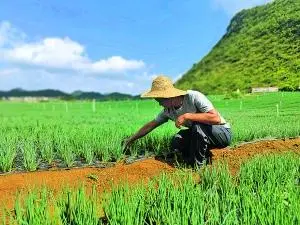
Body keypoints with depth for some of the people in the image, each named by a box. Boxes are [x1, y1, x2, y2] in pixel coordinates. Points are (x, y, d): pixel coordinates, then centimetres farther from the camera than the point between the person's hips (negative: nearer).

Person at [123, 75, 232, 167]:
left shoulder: (193, 97, -27)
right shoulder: (168, 111, -6)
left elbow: (216, 118, -36)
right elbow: (150, 126, 6)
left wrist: (187, 116, -35)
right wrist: (131, 140, 11)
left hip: (223, 133, -6)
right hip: (201, 135, 6)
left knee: (198, 125, -34)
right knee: (176, 143, -16)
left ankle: (199, 166, -17)